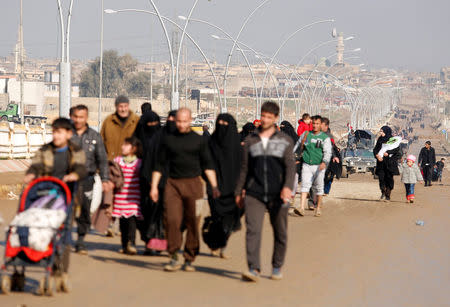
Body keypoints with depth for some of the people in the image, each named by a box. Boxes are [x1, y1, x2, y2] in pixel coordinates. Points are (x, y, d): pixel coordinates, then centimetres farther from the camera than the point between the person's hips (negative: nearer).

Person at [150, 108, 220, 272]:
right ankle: (174, 258, -2)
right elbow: (160, 164, 13)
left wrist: (214, 186, -2)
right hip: (173, 184, 1)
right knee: (171, 220, -11)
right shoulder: (168, 139, 10)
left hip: (193, 184, 0)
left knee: (193, 223, -1)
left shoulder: (199, 140, 7)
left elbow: (208, 165, 7)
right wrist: (154, 186, 6)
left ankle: (189, 259, 9)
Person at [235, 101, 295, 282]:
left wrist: (288, 186, -21)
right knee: (253, 229, -14)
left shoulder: (285, 141, 6)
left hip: (277, 195, -1)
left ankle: (277, 267, 24)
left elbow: (290, 165, -5)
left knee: (280, 233, 7)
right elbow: (244, 168, 17)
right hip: (254, 194, 1)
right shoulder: (250, 141, 12)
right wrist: (239, 192, 16)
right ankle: (254, 269, -19)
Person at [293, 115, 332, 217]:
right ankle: (301, 208, -20)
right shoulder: (306, 134, 11)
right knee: (305, 185, -11)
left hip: (319, 166, -1)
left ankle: (318, 208, 17)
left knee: (318, 188, 4)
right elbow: (297, 146, 24)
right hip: (306, 165, 1)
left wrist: (324, 162, -24)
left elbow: (328, 152, -7)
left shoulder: (325, 138, 3)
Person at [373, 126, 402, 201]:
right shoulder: (380, 140, 12)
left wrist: (388, 153, -21)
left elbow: (397, 149, -11)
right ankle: (383, 193, 9)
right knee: (381, 177, -5)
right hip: (381, 161, 4)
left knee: (389, 178, -4)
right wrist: (377, 155, -12)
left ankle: (388, 195, 1)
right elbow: (375, 149, 8)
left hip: (390, 162, -4)